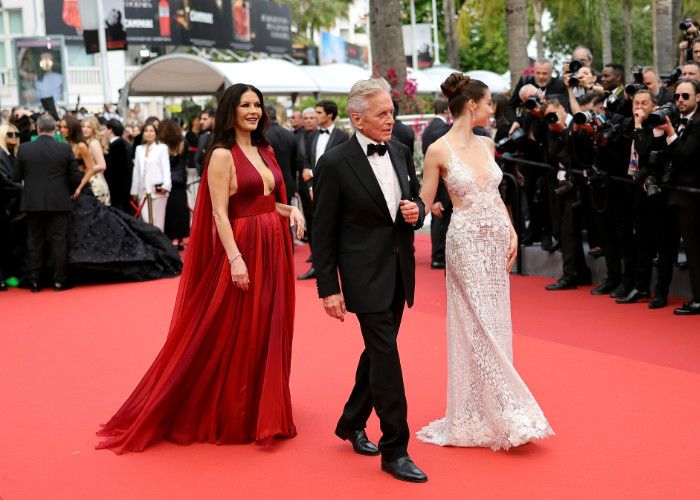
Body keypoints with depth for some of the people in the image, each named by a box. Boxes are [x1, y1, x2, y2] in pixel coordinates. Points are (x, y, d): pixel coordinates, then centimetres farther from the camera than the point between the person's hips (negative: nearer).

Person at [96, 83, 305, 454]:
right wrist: (235, 258, -22)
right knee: (236, 337, 1)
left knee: (269, 334, 13)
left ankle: (262, 412, 26)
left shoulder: (265, 151, 13)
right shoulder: (222, 155, -8)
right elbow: (219, 213, -14)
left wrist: (291, 211, -1)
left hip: (274, 249, 7)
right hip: (242, 249, -7)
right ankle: (231, 417, 14)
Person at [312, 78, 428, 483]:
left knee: (379, 350, 16)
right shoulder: (335, 163, -12)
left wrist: (416, 212, -8)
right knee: (386, 355, -7)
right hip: (365, 273, -6)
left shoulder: (401, 152, 6)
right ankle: (395, 450, 1)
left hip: (400, 270, 7)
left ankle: (352, 423, 35)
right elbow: (324, 232, -9)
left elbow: (416, 200, 18)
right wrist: (329, 289, -11)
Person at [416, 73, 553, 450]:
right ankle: (506, 415, 3)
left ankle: (492, 411, 23)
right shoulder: (440, 150, -10)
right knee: (478, 328, -3)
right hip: (467, 242, -7)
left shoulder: (486, 144, 8)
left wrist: (512, 232, 6)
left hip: (498, 240, 7)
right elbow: (424, 203, -6)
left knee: (496, 326, 11)